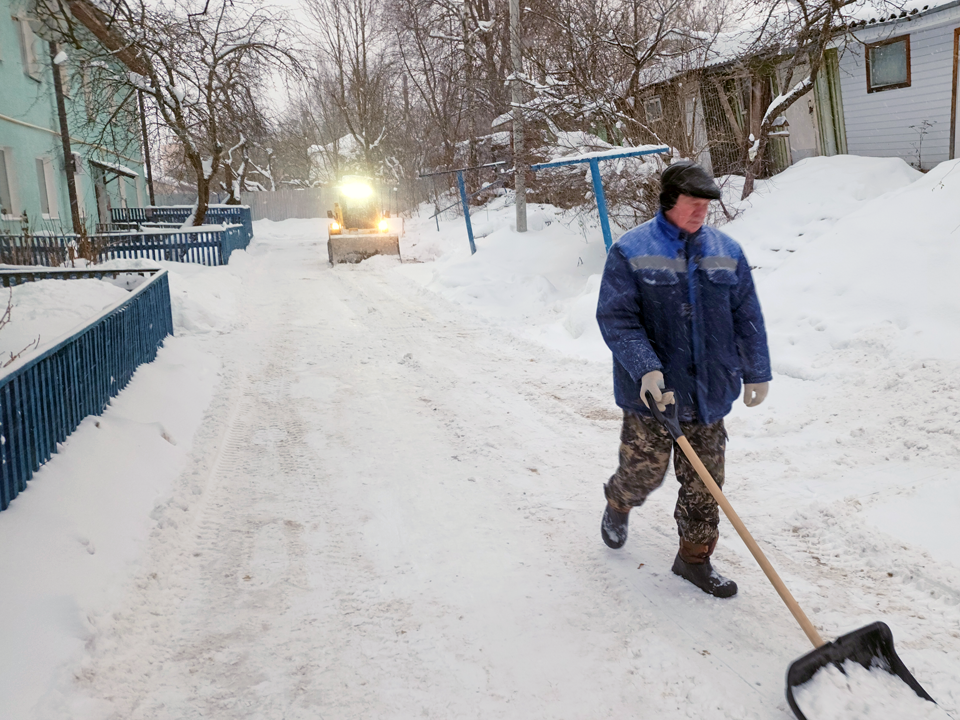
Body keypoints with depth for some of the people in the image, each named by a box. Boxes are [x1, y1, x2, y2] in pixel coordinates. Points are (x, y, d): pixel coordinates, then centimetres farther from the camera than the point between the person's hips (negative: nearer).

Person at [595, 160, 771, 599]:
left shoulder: (727, 253, 7)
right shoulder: (631, 252, -7)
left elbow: (747, 318, 12)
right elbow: (616, 317, -12)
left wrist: (757, 372, 14)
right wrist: (645, 368, -23)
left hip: (709, 393, 4)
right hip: (651, 393, -4)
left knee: (704, 483, 9)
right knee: (645, 470, 8)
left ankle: (695, 558, 26)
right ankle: (618, 505, 43)